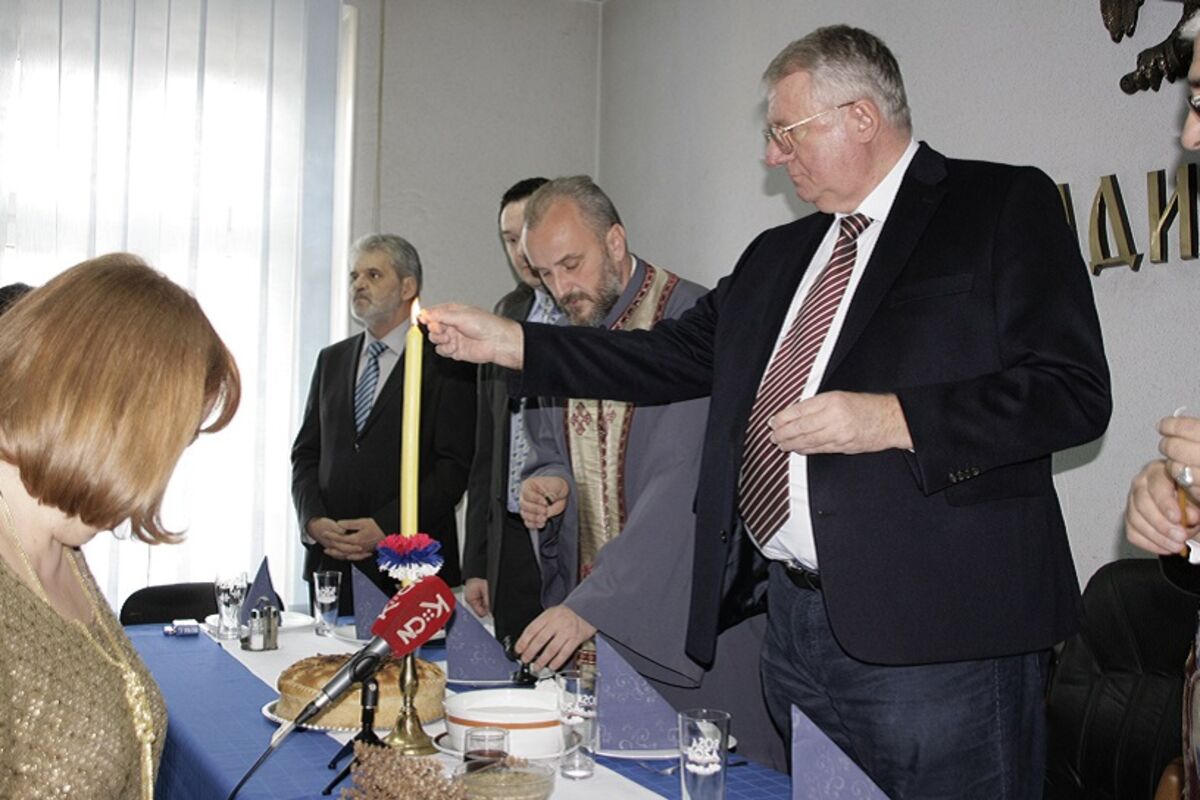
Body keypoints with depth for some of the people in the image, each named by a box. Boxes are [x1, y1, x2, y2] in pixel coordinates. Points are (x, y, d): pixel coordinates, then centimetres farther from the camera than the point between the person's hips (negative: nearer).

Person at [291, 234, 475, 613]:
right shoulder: (332, 359, 16)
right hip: (330, 559, 5)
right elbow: (305, 452, 15)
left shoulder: (446, 363, -2)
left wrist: (385, 527, -15)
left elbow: (455, 467, -8)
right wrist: (313, 520, -2)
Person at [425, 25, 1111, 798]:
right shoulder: (778, 256, 18)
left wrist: (893, 420, -19)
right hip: (796, 620, 7)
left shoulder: (1005, 207, -3)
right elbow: (676, 356, 17)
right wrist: (508, 341, 11)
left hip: (938, 632, -6)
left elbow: (1074, 391, -11)